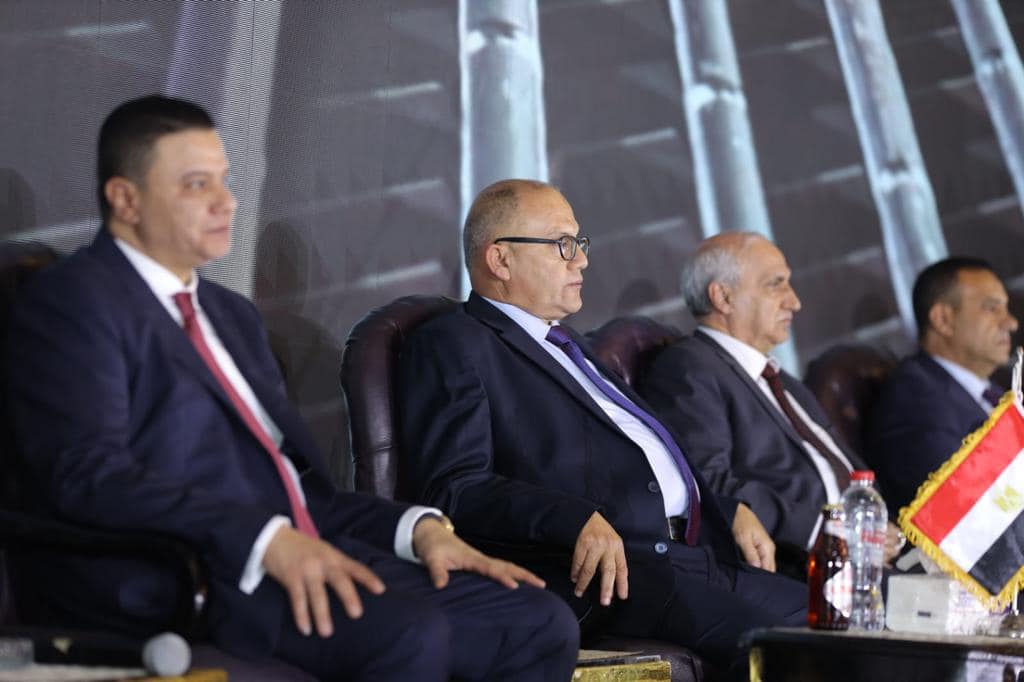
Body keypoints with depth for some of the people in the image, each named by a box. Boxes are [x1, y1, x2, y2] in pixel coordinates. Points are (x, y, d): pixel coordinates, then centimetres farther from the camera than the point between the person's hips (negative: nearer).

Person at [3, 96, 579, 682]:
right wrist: (268, 540, -25)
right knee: (410, 633, -34)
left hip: (309, 557, 9)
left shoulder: (233, 314, 27)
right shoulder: (72, 303, 0)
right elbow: (90, 475, -15)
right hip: (181, 579, -8)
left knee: (541, 625, -10)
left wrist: (419, 528, 5)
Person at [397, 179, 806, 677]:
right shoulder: (451, 345, -2)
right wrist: (578, 521, -26)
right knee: (767, 642, -26)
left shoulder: (564, 343, 27)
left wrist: (730, 511, 14)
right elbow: (452, 488, -14)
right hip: (599, 570, -9)